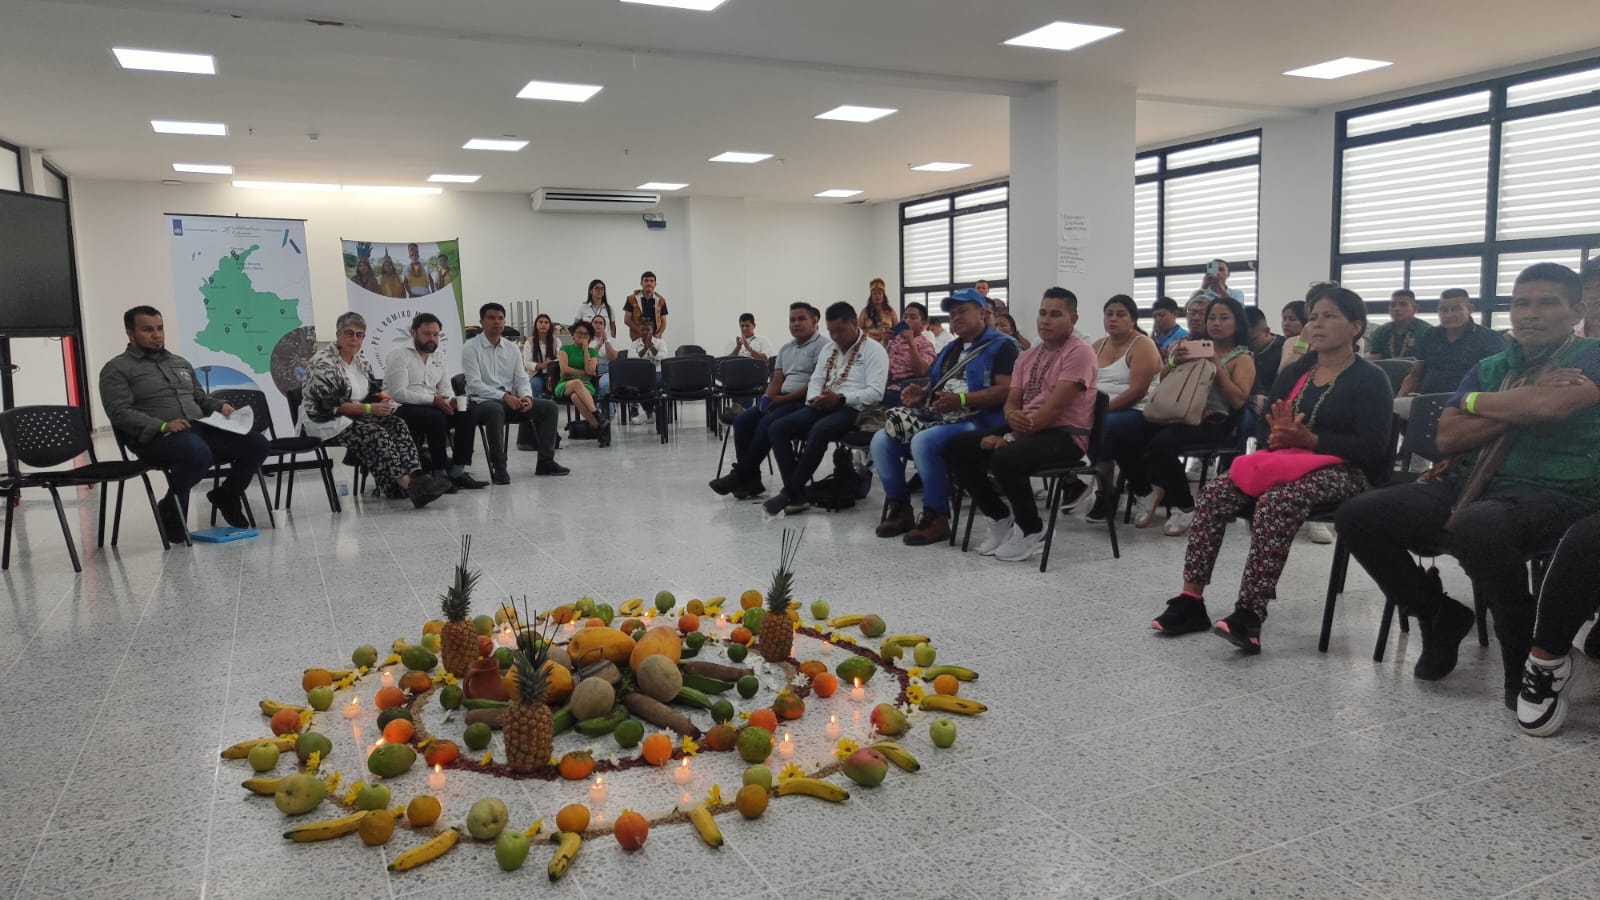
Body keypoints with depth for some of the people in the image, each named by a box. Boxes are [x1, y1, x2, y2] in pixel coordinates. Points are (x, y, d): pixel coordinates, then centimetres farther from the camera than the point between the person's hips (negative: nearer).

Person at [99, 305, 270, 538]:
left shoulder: (180, 363, 26)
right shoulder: (117, 369, 4)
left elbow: (201, 397, 31)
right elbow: (120, 412, -8)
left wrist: (220, 406, 7)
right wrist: (162, 426, -21)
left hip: (199, 427, 7)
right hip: (158, 437, -6)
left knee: (257, 444, -14)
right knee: (198, 453, -40)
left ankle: (226, 496, 12)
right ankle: (171, 508, -10)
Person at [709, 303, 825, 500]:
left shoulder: (821, 345, -4)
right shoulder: (785, 349, 22)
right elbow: (776, 381, 18)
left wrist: (783, 399, -16)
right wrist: (767, 398, -5)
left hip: (805, 402, -8)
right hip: (781, 400, 8)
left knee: (767, 423, -29)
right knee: (742, 421, -12)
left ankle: (740, 475, -18)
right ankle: (750, 479, -16)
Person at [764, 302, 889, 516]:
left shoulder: (874, 350, -1)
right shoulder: (828, 349, 21)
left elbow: (876, 392, -12)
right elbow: (815, 381, 18)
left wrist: (841, 399, -21)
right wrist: (815, 399, -6)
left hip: (853, 409, -7)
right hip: (822, 407, 7)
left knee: (819, 431, -37)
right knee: (777, 429, -14)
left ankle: (790, 491, -23)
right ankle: (796, 495, -20)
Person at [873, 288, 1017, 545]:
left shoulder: (1000, 346, -1)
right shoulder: (950, 350, 26)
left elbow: (1006, 389, -15)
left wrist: (961, 400, -23)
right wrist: (920, 394, 3)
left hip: (976, 422, -8)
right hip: (937, 419, 8)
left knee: (923, 442, -34)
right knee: (881, 441, -9)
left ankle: (936, 517, -22)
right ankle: (899, 508, -1)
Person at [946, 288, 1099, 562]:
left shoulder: (1080, 352, -10)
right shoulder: (1028, 355, 16)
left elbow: (1055, 407, -18)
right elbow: (1011, 401, 10)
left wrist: (1011, 437, -20)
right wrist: (1012, 416, -16)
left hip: (1064, 435, -8)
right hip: (1025, 429, 8)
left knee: (1005, 458, -35)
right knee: (955, 448, -5)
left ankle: (1032, 529, -10)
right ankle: (1000, 516, 8)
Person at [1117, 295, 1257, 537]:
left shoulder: (1243, 358, 9)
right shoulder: (1195, 348, 21)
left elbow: (1239, 400, -6)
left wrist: (1217, 366, -9)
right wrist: (1175, 362, 1)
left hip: (1214, 421, -5)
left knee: (1160, 444, -35)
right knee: (1125, 441, -21)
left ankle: (1187, 508, -15)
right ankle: (1146, 493, 6)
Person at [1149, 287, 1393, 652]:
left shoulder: (1370, 379, -2)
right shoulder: (1294, 373, 16)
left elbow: (1372, 449, -12)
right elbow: (1265, 424, 14)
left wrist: (1309, 439, -22)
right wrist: (1277, 435, -12)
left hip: (1341, 469, -6)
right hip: (1285, 461, 6)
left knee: (1276, 502, -39)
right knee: (1213, 495, -20)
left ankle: (1250, 613, -41)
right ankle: (1191, 599, -22)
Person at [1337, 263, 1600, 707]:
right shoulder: (1490, 368, 18)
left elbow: (1551, 406, -20)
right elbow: (1447, 437, 6)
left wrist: (1476, 401, -1)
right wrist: (1522, 407, -6)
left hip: (1551, 493, -6)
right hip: (1469, 484, 6)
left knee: (1475, 528, -41)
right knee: (1357, 516, -12)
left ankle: (1527, 658, -17)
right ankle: (1440, 616, 5)